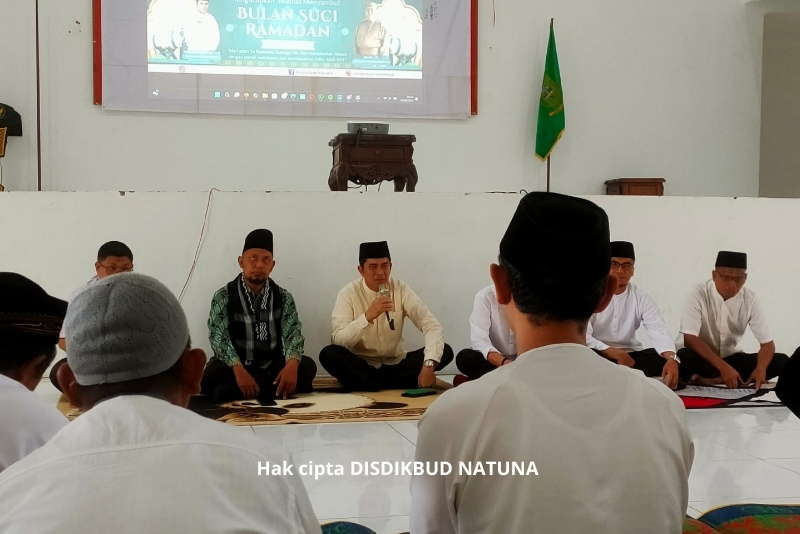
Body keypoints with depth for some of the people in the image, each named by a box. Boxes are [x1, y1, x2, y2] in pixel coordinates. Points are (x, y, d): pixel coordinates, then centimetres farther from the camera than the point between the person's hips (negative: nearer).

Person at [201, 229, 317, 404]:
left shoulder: (283, 298, 5)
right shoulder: (223, 297, -3)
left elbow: (293, 333, -8)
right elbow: (218, 337, -15)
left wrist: (292, 364, -31)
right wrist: (238, 370, -33)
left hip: (272, 369, 3)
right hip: (236, 369, -3)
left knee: (307, 366, -25)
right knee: (212, 373, -34)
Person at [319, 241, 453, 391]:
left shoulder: (401, 289, -6)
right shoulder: (349, 293, -10)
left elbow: (433, 326, -14)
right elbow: (338, 339, -22)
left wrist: (429, 365, -32)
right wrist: (368, 316, -37)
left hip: (397, 365, 2)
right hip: (361, 367, -2)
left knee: (445, 351, -18)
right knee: (328, 354, -31)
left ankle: (379, 385, -19)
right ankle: (396, 386, -23)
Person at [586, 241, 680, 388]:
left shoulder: (642, 299, 2)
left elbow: (659, 332, -13)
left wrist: (671, 358, -34)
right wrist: (614, 353, -32)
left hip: (629, 355, 4)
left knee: (663, 359, -21)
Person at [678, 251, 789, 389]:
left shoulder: (750, 300, -8)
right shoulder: (699, 294, -17)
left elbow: (767, 342, -7)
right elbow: (689, 339, -24)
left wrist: (761, 368, -30)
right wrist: (723, 367, -35)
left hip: (731, 358, 5)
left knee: (781, 361, -18)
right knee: (682, 357, -37)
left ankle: (711, 380, -25)